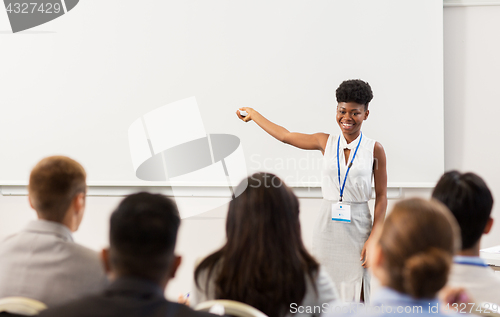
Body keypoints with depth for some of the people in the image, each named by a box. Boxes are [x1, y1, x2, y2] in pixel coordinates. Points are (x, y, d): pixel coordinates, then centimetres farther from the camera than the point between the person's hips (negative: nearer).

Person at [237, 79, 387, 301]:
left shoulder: (374, 150, -1)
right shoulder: (326, 143, 6)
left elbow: (381, 197, 0)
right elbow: (285, 136, 14)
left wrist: (374, 239, -7)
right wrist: (253, 114, 23)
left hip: (358, 227, -2)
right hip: (328, 226, 2)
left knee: (355, 297, -5)